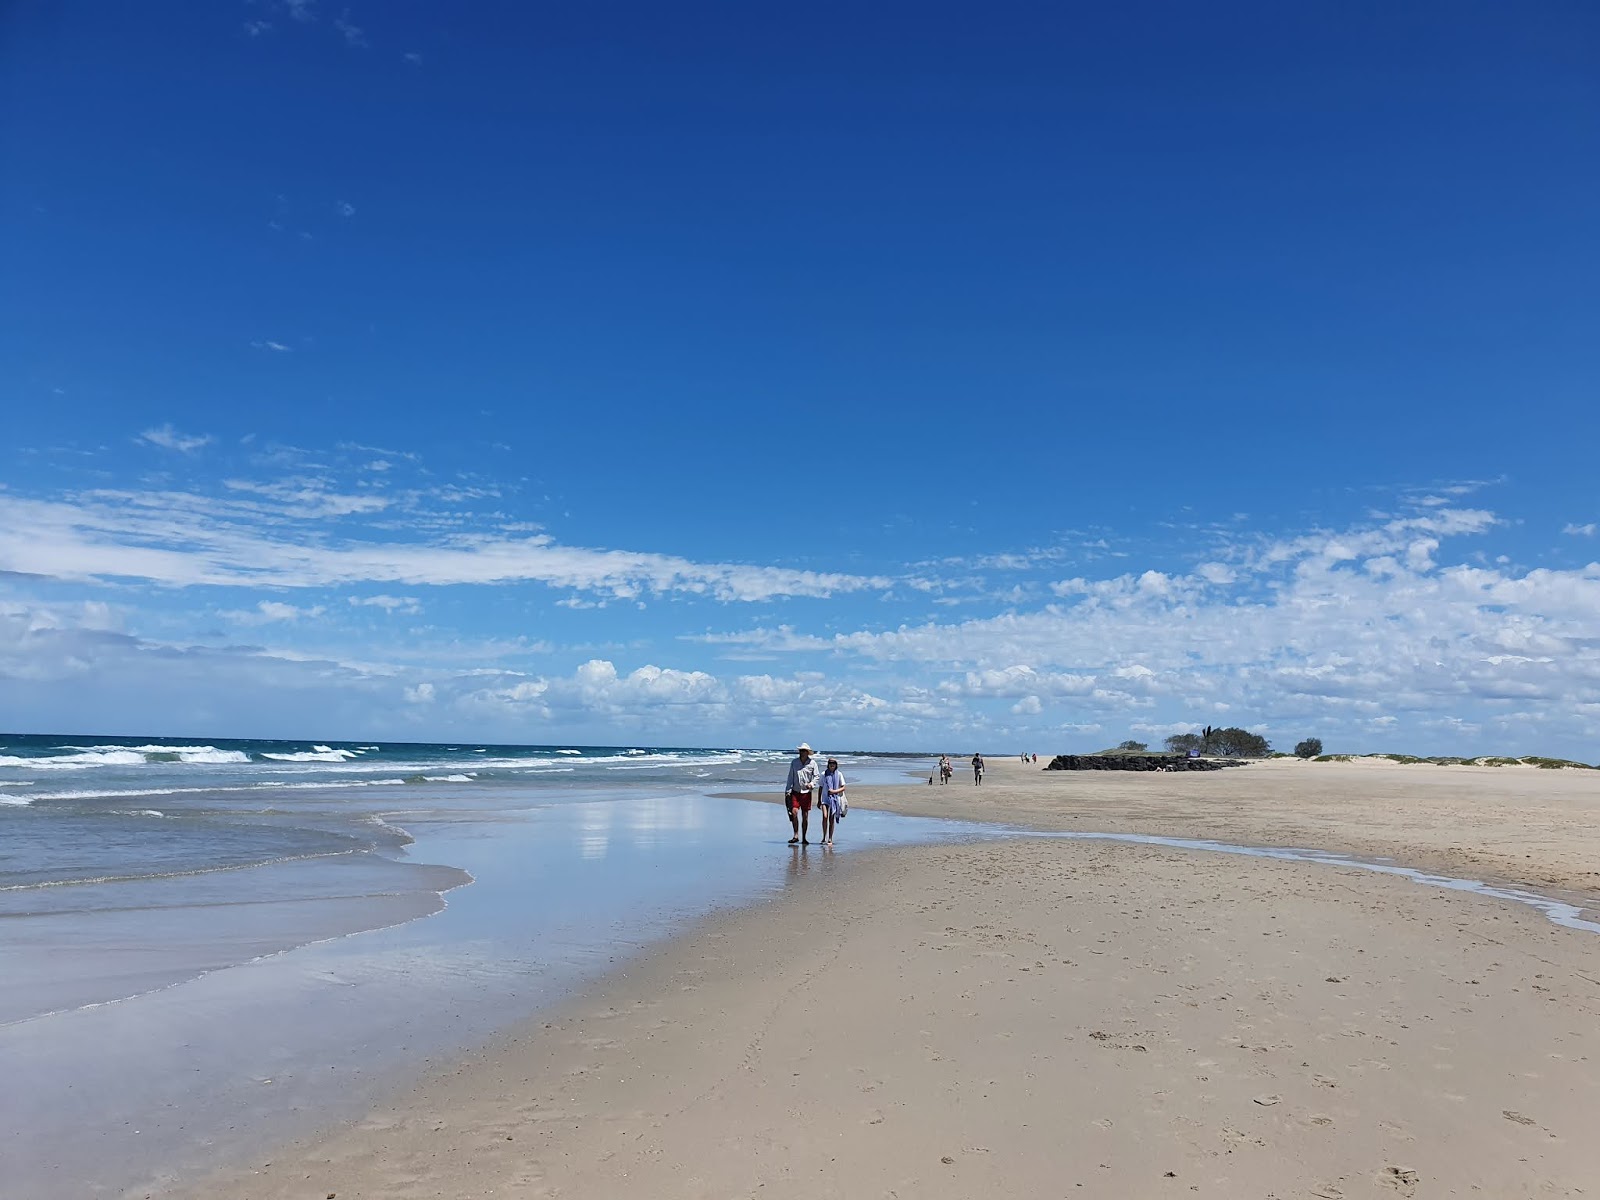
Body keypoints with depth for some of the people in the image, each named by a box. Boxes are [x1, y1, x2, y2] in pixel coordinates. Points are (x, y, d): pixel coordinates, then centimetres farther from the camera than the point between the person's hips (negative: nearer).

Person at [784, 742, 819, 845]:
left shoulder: (812, 763, 2)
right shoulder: (794, 763, 6)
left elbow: (816, 776, 4)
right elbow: (790, 777, 9)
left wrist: (811, 784, -16)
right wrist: (787, 791, 4)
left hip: (806, 792, 0)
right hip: (795, 791, 0)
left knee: (805, 816, 4)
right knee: (794, 812, -16)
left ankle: (804, 838, 13)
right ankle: (796, 836, -8)